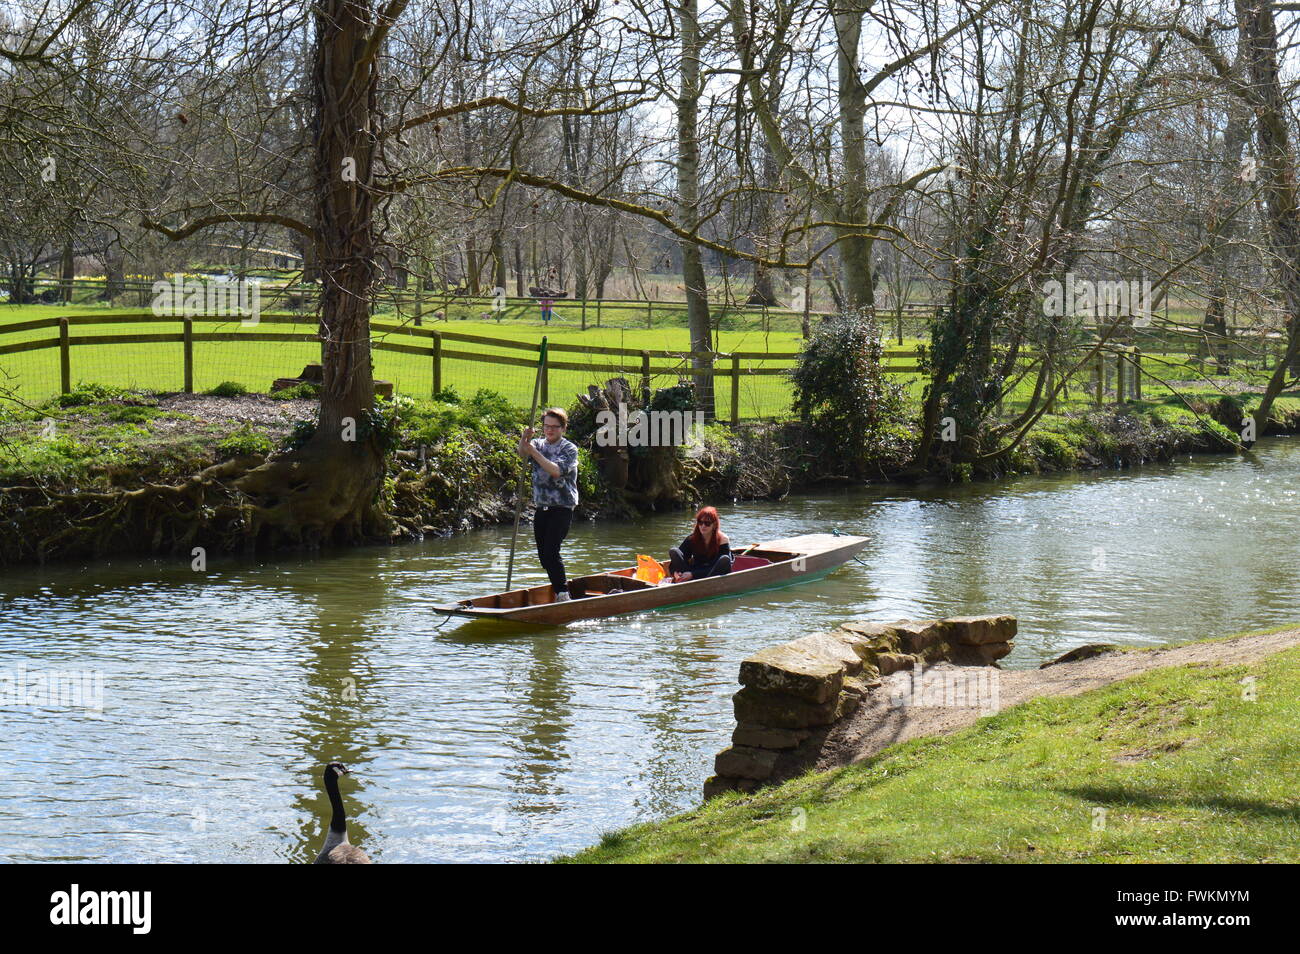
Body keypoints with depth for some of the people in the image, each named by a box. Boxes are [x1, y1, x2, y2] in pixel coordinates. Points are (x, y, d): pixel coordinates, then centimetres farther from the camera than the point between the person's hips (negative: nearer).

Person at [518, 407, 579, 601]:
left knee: (551, 552, -18)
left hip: (561, 508, -6)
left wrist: (534, 453, -27)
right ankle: (558, 587, 25)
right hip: (541, 509, 6)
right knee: (543, 555, 9)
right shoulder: (538, 444, 10)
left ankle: (563, 594, -13)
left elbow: (556, 470, -22)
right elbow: (522, 453, -12)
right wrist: (525, 439, -33)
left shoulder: (569, 449, -5)